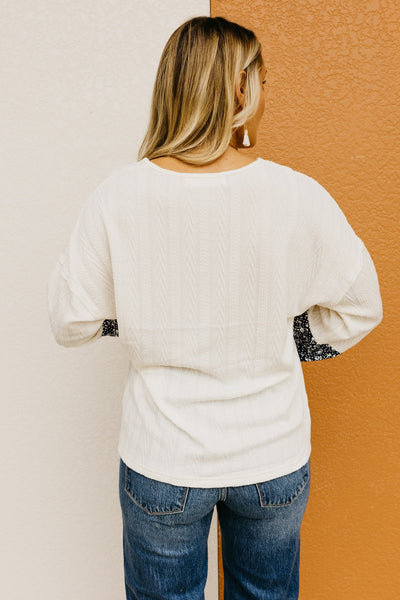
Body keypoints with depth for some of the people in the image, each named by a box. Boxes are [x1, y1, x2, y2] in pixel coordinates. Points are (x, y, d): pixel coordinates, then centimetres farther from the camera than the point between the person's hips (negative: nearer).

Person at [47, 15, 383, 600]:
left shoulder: (118, 196, -16)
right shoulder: (298, 195, -17)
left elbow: (72, 321, -6)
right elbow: (359, 306, -3)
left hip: (161, 462, 0)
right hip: (274, 460, 1)